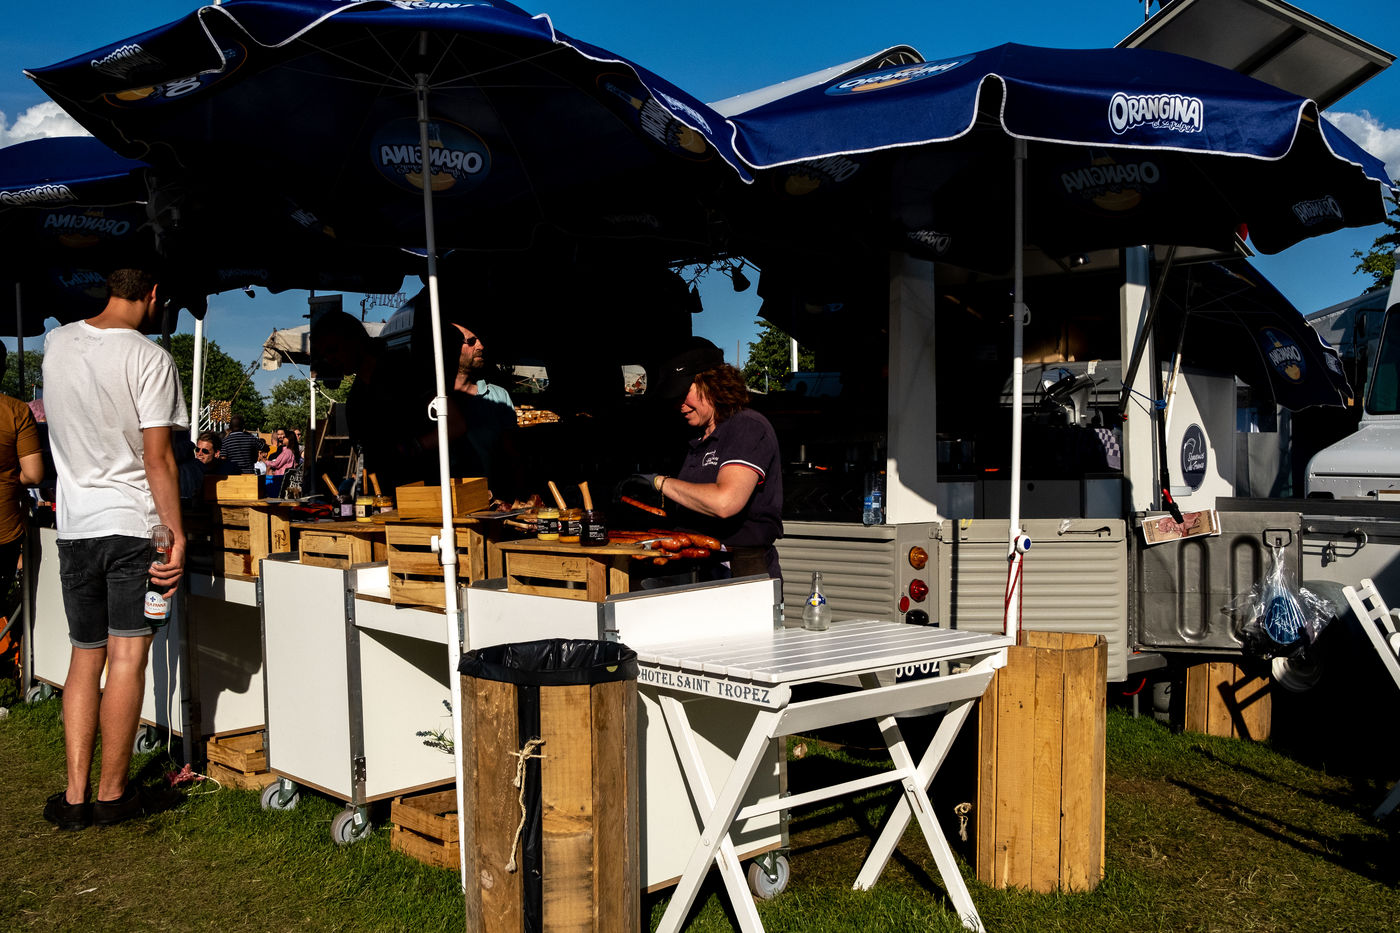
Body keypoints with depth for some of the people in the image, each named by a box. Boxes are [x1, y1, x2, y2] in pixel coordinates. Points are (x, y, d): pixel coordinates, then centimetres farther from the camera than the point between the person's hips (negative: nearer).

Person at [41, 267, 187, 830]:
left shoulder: (56, 344, 6)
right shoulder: (149, 358, -11)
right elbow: (157, 458, -14)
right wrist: (177, 536, -11)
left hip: (74, 527, 6)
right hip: (134, 525, -5)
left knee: (85, 657, 12)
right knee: (127, 657, 1)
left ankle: (74, 796, 12)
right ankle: (112, 794, 8)